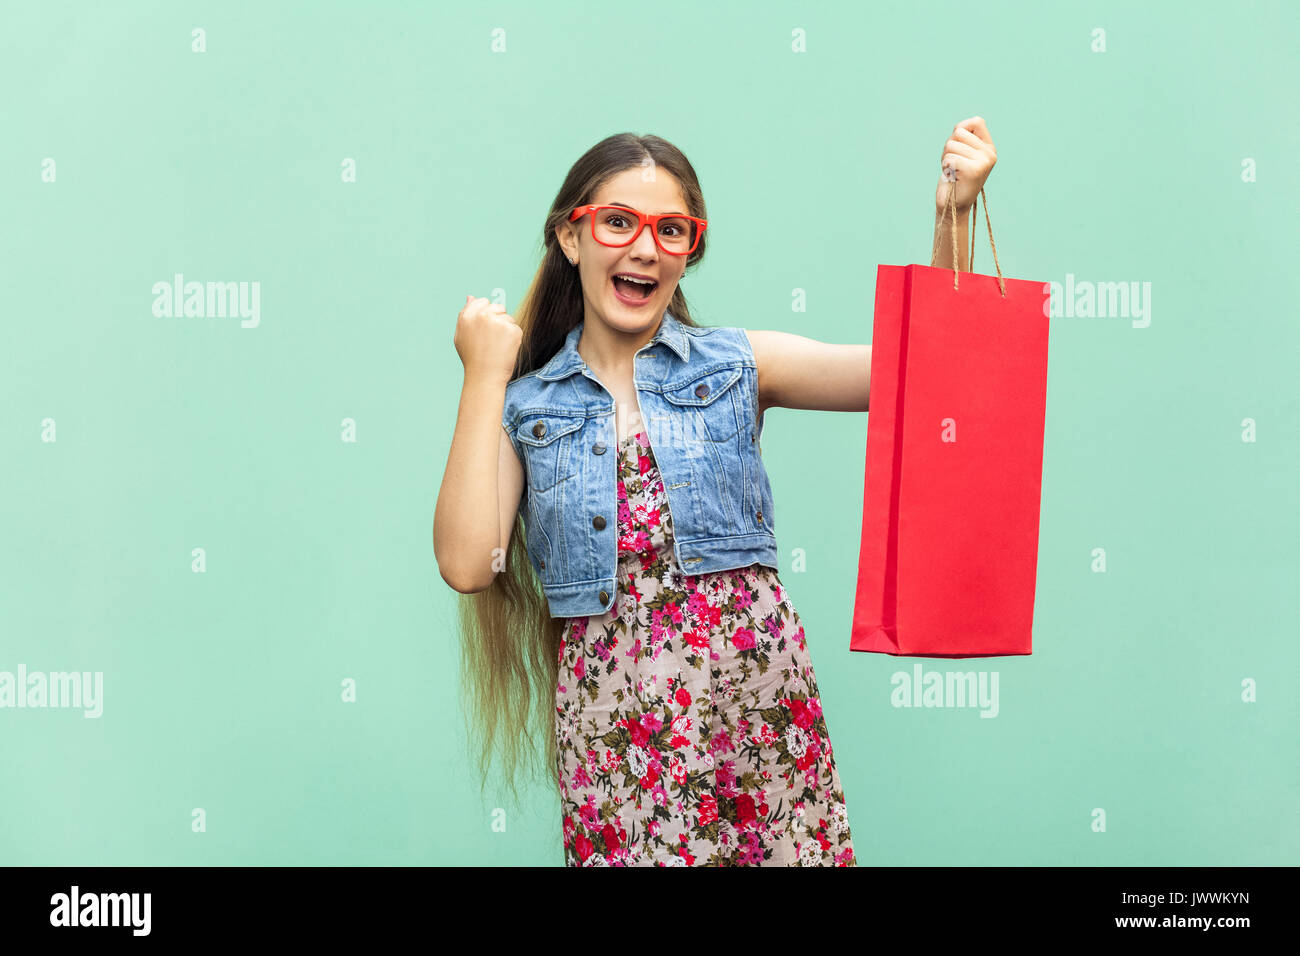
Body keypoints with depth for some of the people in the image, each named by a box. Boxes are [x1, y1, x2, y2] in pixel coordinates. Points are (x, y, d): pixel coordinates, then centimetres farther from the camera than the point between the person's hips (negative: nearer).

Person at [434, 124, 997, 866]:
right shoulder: (525, 407, 6)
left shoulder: (736, 366, 6)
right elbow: (467, 563, -8)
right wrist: (486, 375, -2)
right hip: (614, 728, 0)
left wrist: (953, 218, -16)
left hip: (760, 704, 1)